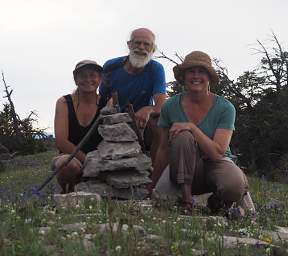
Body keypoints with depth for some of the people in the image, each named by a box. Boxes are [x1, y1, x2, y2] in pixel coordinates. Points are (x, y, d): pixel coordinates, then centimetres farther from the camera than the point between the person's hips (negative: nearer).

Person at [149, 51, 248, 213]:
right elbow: (163, 150, 4)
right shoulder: (171, 106, -4)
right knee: (182, 136, -30)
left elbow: (217, 153, -20)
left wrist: (192, 127, -27)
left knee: (235, 186, -37)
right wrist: (151, 186, 6)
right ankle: (186, 198, -24)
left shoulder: (225, 108, -10)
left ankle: (216, 201, -1)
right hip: (184, 171, 2)